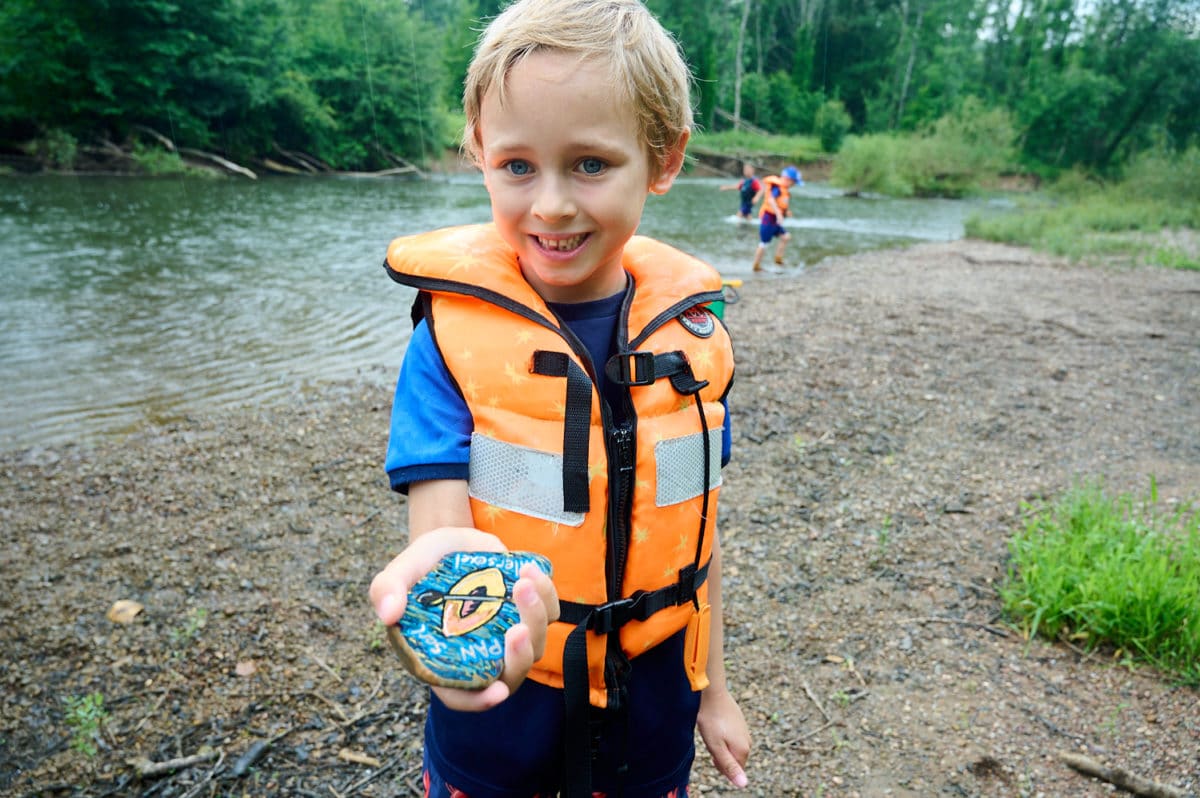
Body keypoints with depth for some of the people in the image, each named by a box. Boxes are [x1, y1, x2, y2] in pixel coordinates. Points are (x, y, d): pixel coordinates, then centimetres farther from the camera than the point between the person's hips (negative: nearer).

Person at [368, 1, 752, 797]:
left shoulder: (694, 335, -8)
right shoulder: (452, 337, -16)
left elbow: (695, 529, 2)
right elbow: (438, 514, -23)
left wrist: (712, 689, 10)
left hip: (652, 696, 3)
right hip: (493, 695, -2)